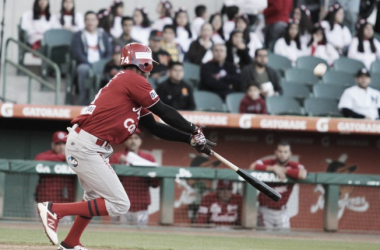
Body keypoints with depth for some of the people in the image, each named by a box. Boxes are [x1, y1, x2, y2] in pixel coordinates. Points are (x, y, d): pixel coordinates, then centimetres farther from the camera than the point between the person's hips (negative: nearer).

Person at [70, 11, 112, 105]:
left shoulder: (103, 35, 20)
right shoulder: (78, 36, 10)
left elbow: (109, 52, 11)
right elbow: (77, 54, -2)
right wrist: (90, 64, -15)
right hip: (85, 64, -2)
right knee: (84, 69, -40)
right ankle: (84, 102, -34)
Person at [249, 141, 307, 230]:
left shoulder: (294, 166, -3)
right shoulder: (268, 163, -3)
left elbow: (303, 175, -25)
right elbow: (252, 167, -21)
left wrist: (284, 170, -18)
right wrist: (273, 168, -22)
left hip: (282, 211, 1)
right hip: (265, 210, -1)